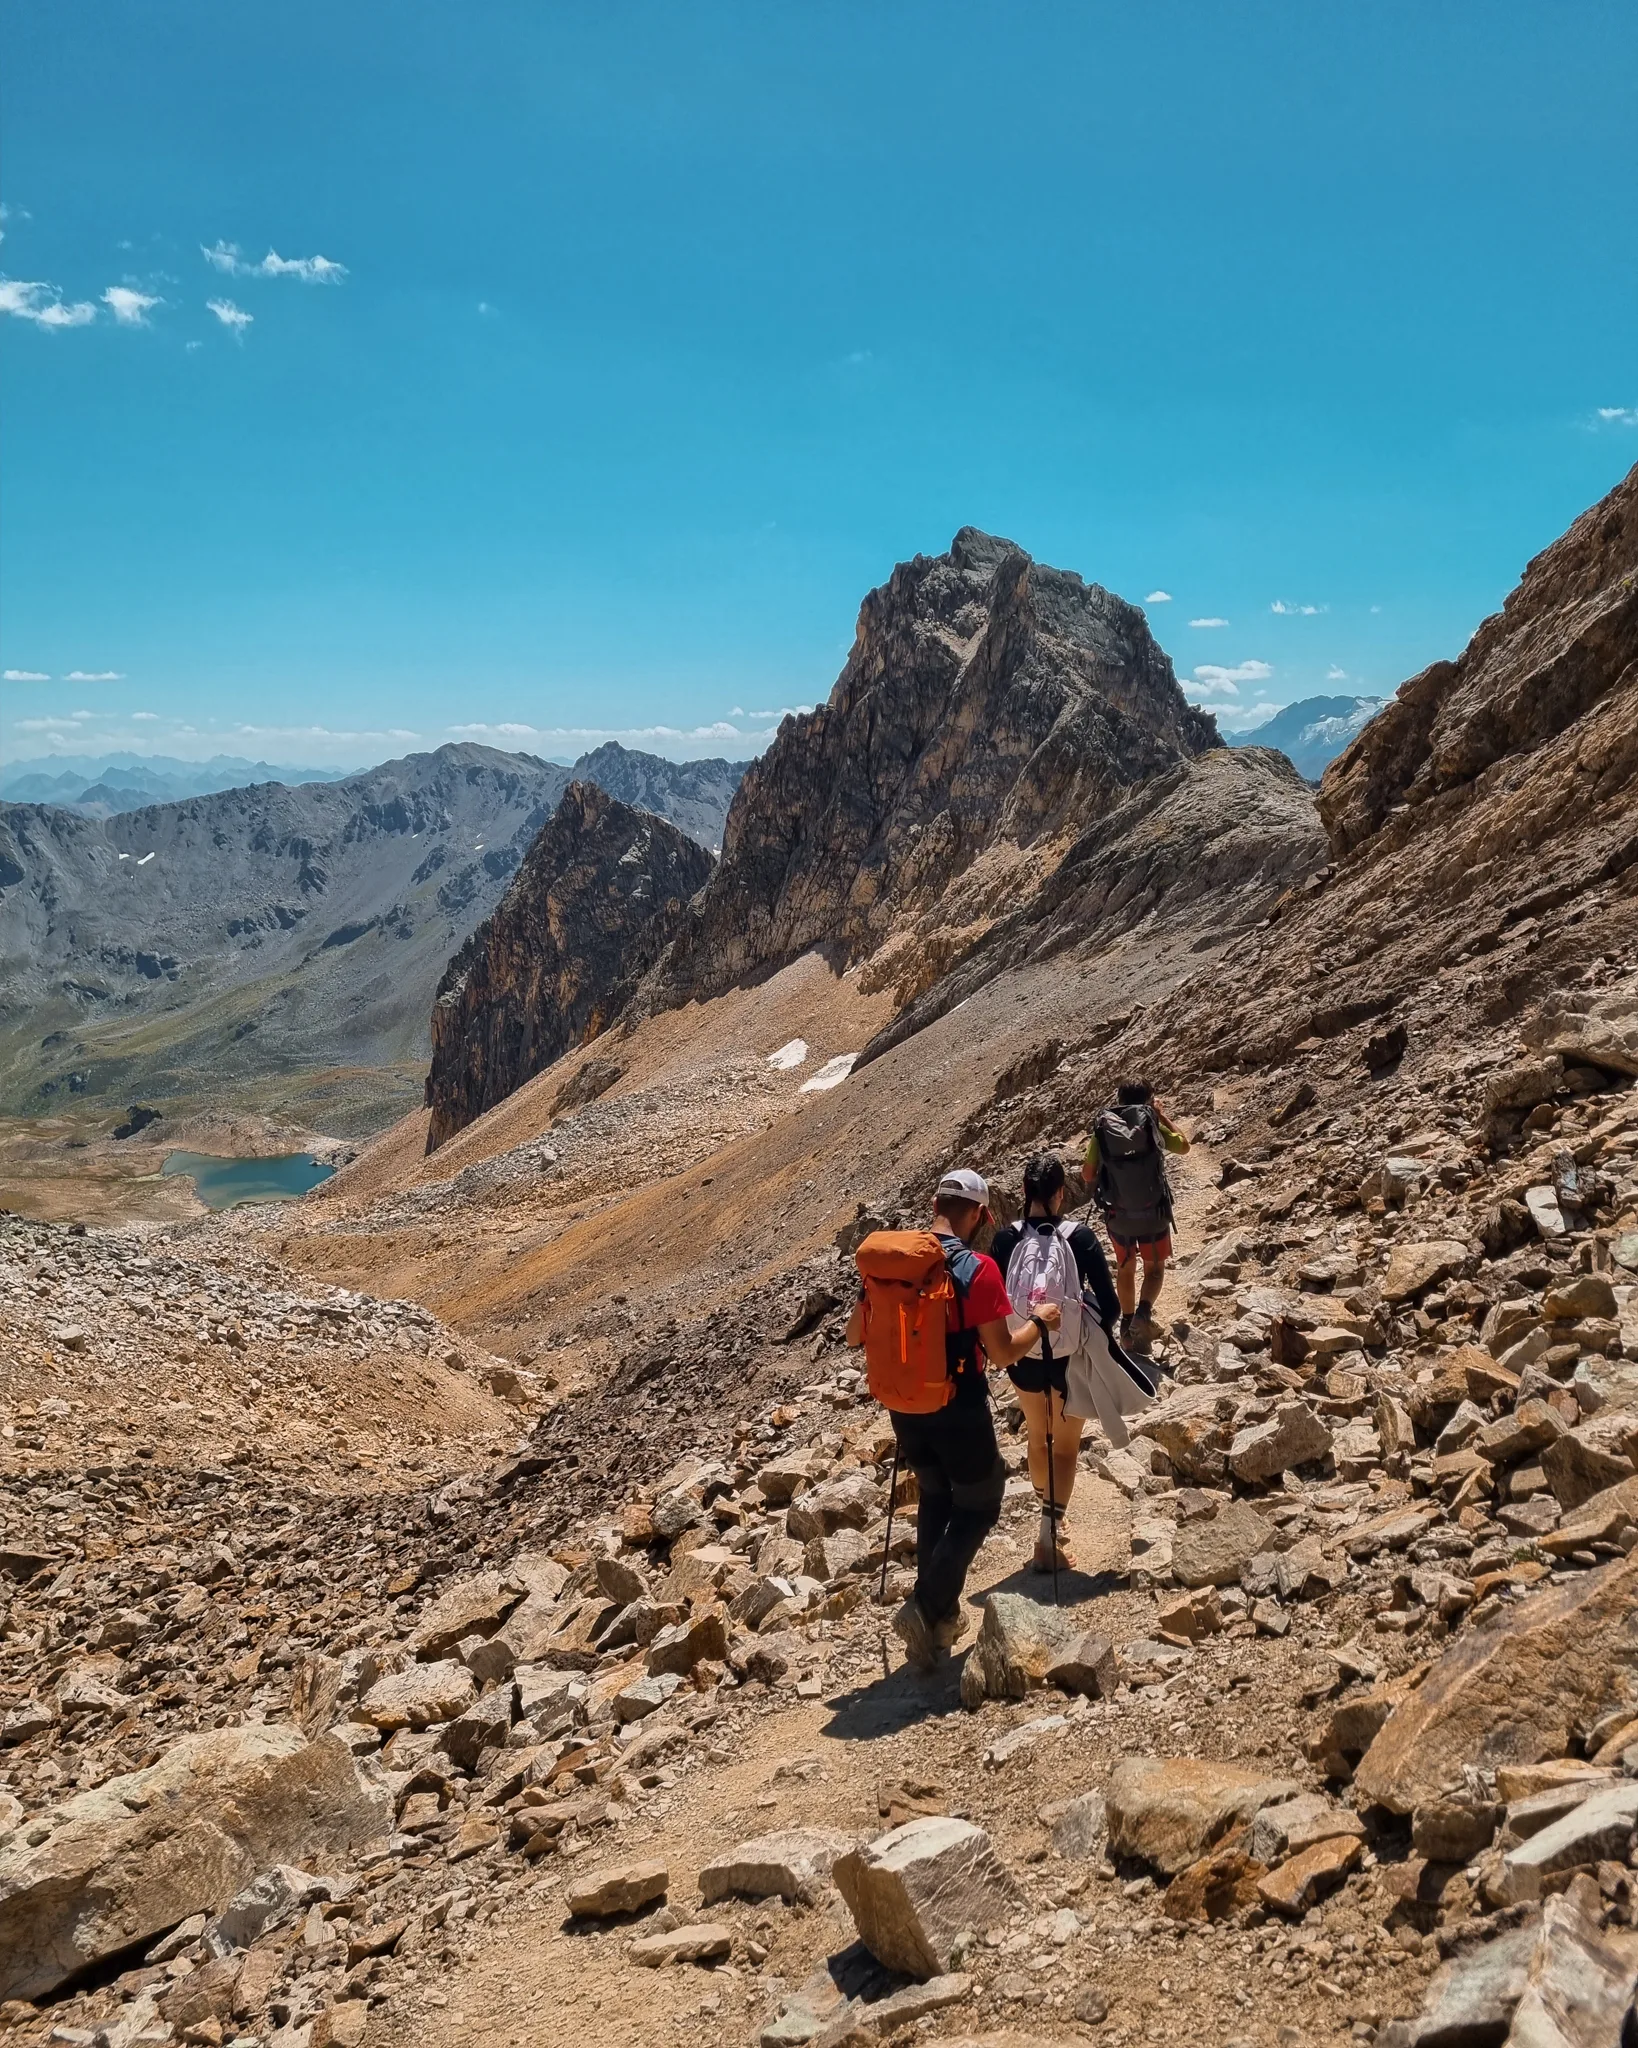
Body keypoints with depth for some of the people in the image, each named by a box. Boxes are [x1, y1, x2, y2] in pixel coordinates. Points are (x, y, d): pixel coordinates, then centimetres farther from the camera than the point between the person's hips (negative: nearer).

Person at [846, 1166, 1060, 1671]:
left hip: (904, 1407, 5)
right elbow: (1002, 1352, -16)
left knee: (934, 1500, 24)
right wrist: (1040, 1322, 1)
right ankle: (925, 1608, -1)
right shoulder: (977, 1269, -18)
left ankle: (940, 1617, 27)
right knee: (978, 1507, 13)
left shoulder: (887, 1259, -3)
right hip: (958, 1411, -5)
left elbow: (855, 1335, 5)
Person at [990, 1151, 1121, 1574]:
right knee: (1066, 1446, 13)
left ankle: (1048, 1518, 43)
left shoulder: (1006, 1238, -11)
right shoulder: (1080, 1237, -16)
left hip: (1023, 1358, 2)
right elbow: (1109, 1305, -13)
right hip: (1071, 1359, -2)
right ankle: (1049, 1535, -1)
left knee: (1038, 1437, 25)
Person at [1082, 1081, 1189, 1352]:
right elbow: (1184, 1145, 11)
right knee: (1155, 1268, 16)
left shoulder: (1102, 1131, -4)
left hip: (1118, 1214, 2)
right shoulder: (1153, 1126, -7)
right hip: (1153, 1212, -2)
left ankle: (1127, 1323, 27)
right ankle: (1143, 1314, -8)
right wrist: (1162, 1115, 16)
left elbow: (1088, 1175, 0)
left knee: (1125, 1268, 24)